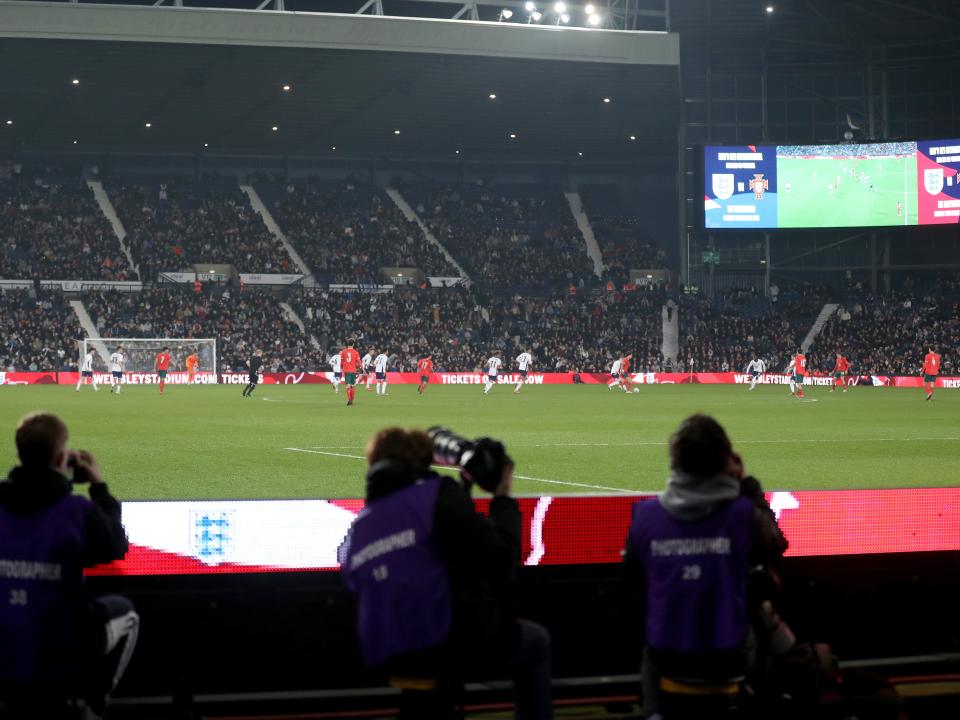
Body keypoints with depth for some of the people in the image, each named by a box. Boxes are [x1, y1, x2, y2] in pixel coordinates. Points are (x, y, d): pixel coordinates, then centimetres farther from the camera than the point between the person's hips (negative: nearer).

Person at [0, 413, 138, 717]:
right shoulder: (77, 509, -15)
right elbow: (115, 549, 3)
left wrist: (57, 481, 19)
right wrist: (100, 488, 10)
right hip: (60, 653, -3)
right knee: (124, 613, 29)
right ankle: (89, 702, 24)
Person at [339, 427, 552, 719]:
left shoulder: (356, 530, 11)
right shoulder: (437, 495, -7)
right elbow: (498, 557, -13)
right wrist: (503, 499, 4)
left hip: (388, 658, 6)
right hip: (451, 645, -6)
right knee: (535, 642, 24)